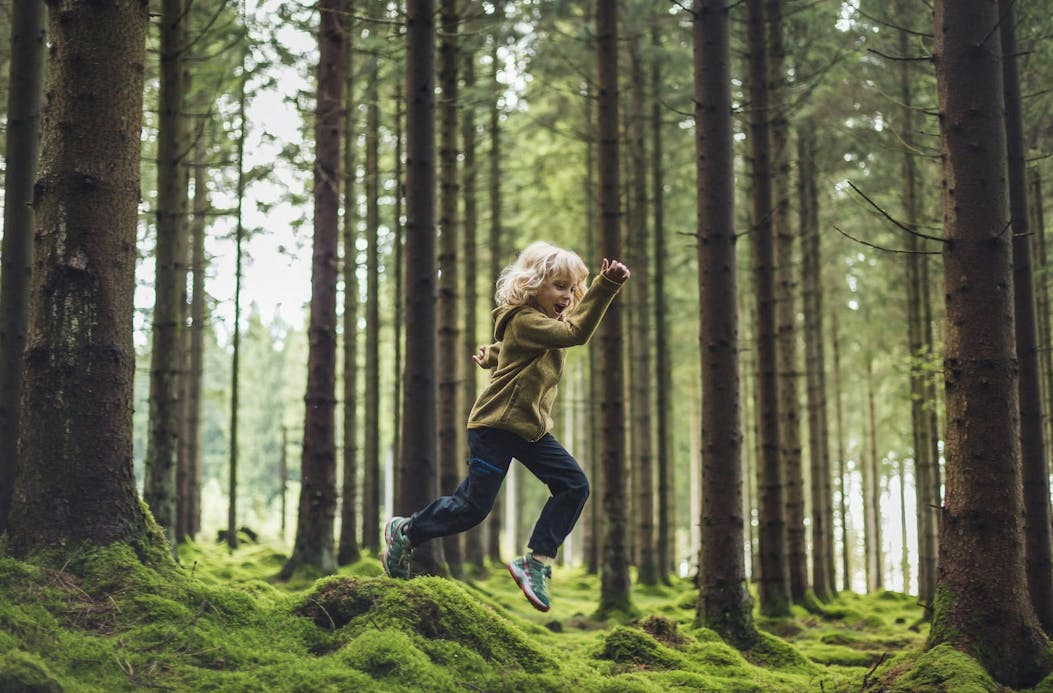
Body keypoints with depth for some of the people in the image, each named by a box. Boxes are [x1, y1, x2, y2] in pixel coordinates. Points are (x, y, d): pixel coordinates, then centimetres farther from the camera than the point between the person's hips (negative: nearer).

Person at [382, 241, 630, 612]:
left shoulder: (542, 322, 11)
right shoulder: (524, 320, -19)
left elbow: (504, 348, 31)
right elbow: (577, 332, -35)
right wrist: (606, 285, -39)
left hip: (531, 428, 9)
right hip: (496, 426, -9)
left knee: (574, 486, -6)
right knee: (473, 505, -2)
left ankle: (535, 563, -3)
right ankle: (403, 532, 21)